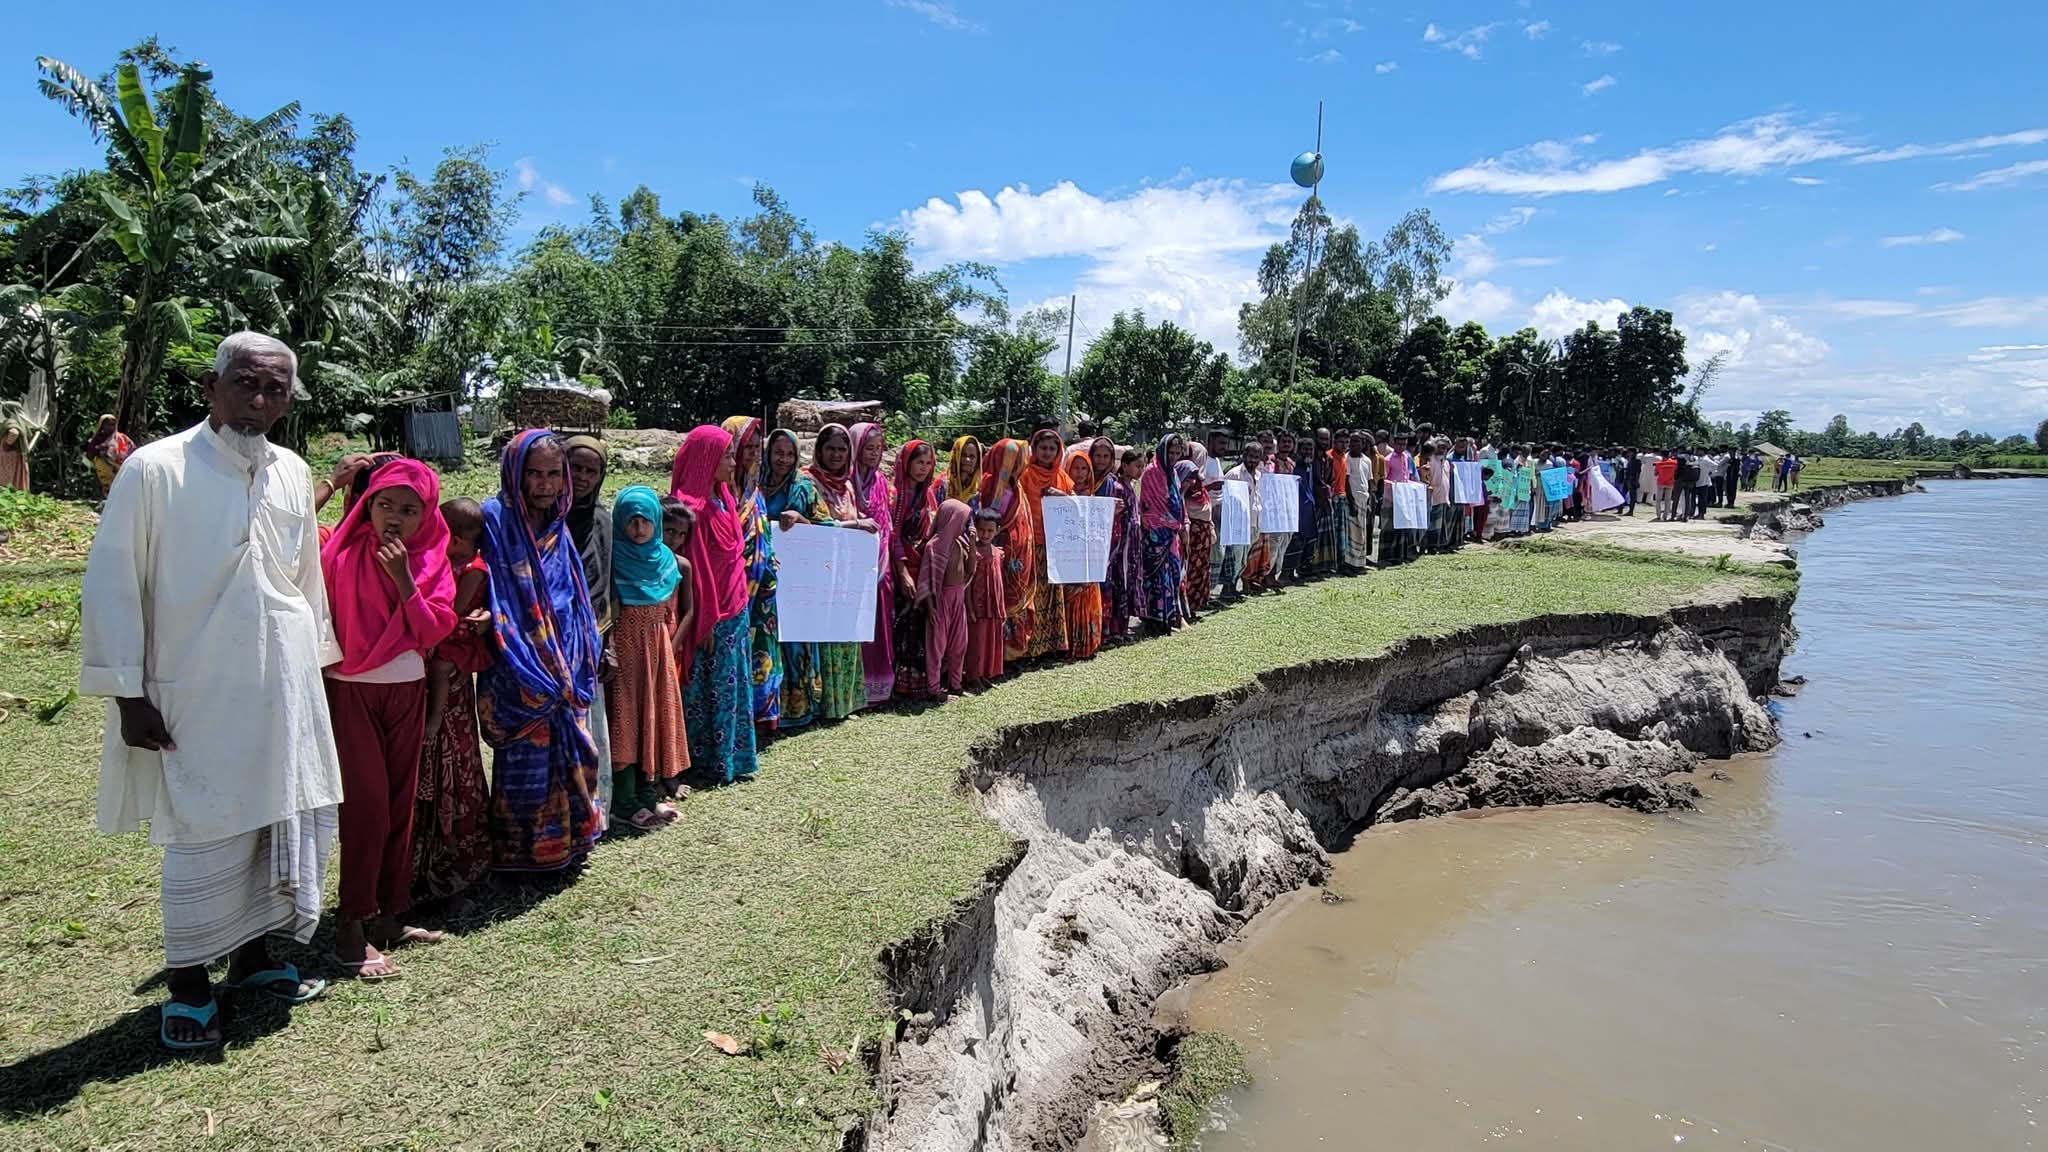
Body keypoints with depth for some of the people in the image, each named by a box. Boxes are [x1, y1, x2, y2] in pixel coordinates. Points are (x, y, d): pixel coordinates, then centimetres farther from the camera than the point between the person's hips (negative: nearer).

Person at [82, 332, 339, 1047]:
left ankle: (251, 956, 30)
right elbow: (110, 586, -7)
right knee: (205, 840, 2)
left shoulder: (294, 475, 6)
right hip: (198, 699, -5)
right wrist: (128, 693, -9)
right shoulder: (155, 470, -9)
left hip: (286, 693, 5)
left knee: (285, 826, 11)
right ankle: (187, 987, 21)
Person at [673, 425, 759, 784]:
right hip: (713, 615, -8)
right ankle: (708, 759, 15)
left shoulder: (724, 500, 10)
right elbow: (695, 569, -18)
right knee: (713, 687, 2)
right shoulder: (694, 508, -17)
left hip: (735, 609, 8)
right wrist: (706, 622, -18)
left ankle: (732, 757, 24)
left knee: (736, 685, 13)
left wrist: (743, 611, 15)